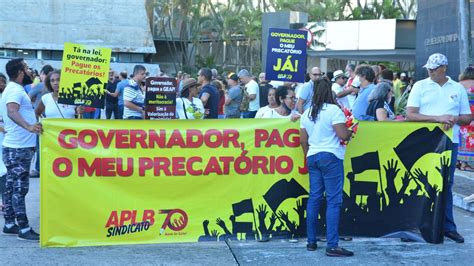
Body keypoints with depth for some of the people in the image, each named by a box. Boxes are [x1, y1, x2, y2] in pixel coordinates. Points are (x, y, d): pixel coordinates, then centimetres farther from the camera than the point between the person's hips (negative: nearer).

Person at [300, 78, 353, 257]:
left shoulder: (307, 113, 11)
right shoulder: (333, 110, -9)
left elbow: (303, 140, 14)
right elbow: (343, 135, -15)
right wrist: (350, 131, 5)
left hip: (313, 157, 7)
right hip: (331, 157, -7)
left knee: (314, 198, 12)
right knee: (333, 200, -5)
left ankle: (311, 242, 15)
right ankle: (332, 245, -8)